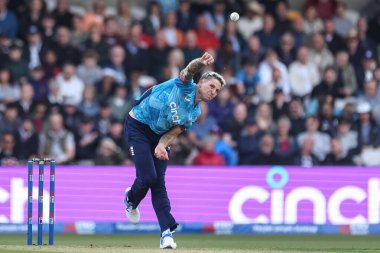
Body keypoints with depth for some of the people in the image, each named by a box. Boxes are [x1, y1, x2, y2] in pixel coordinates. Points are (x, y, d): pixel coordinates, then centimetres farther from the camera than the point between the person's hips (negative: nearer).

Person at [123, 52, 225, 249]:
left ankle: (167, 233, -8)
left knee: (159, 182, -3)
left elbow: (174, 132, -2)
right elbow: (189, 70, -36)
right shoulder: (185, 86, -14)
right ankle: (131, 199, 21)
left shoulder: (195, 112, 4)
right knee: (148, 177, -14)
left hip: (159, 135, 6)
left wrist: (162, 145, -23)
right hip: (138, 127, -6)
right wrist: (201, 63, -59)